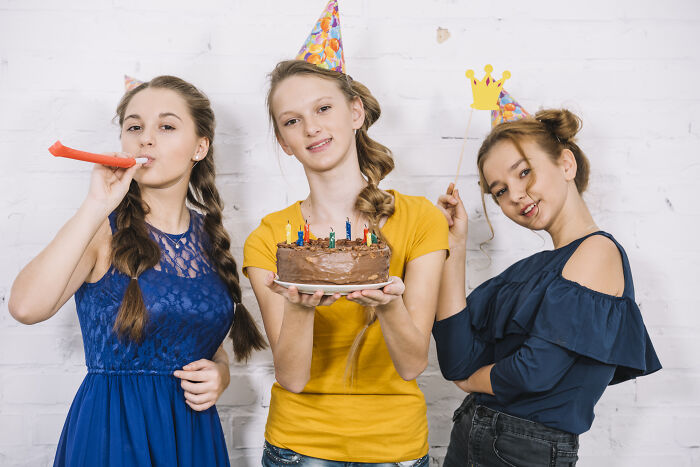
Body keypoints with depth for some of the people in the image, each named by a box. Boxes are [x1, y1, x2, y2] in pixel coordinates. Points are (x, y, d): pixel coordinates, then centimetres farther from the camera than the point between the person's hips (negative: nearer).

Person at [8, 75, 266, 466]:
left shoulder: (208, 234, 4)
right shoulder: (105, 229, -8)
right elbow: (27, 307, -26)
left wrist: (220, 373, -6)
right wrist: (98, 206, -24)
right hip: (111, 431, -4)